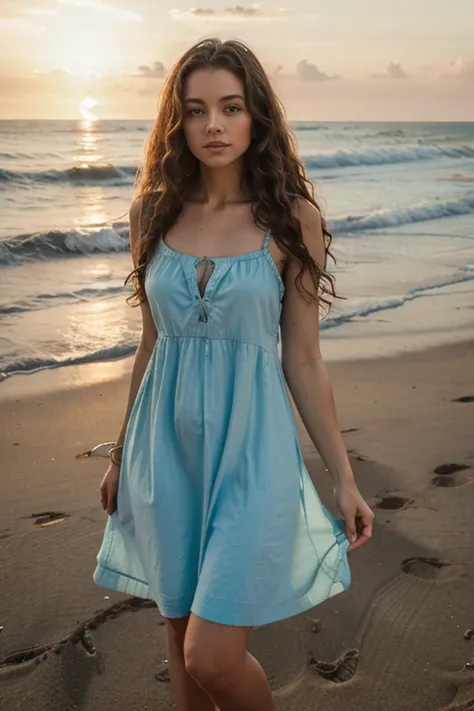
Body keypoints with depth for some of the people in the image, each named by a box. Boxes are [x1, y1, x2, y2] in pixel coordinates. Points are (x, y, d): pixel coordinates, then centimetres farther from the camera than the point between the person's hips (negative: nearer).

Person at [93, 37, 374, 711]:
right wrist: (121, 455, 16)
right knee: (181, 637, 15)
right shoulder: (153, 211, 3)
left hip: (249, 447, -3)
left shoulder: (292, 218, -5)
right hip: (166, 447, 4)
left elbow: (303, 359, -1)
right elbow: (152, 344, 11)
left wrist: (344, 477, 0)